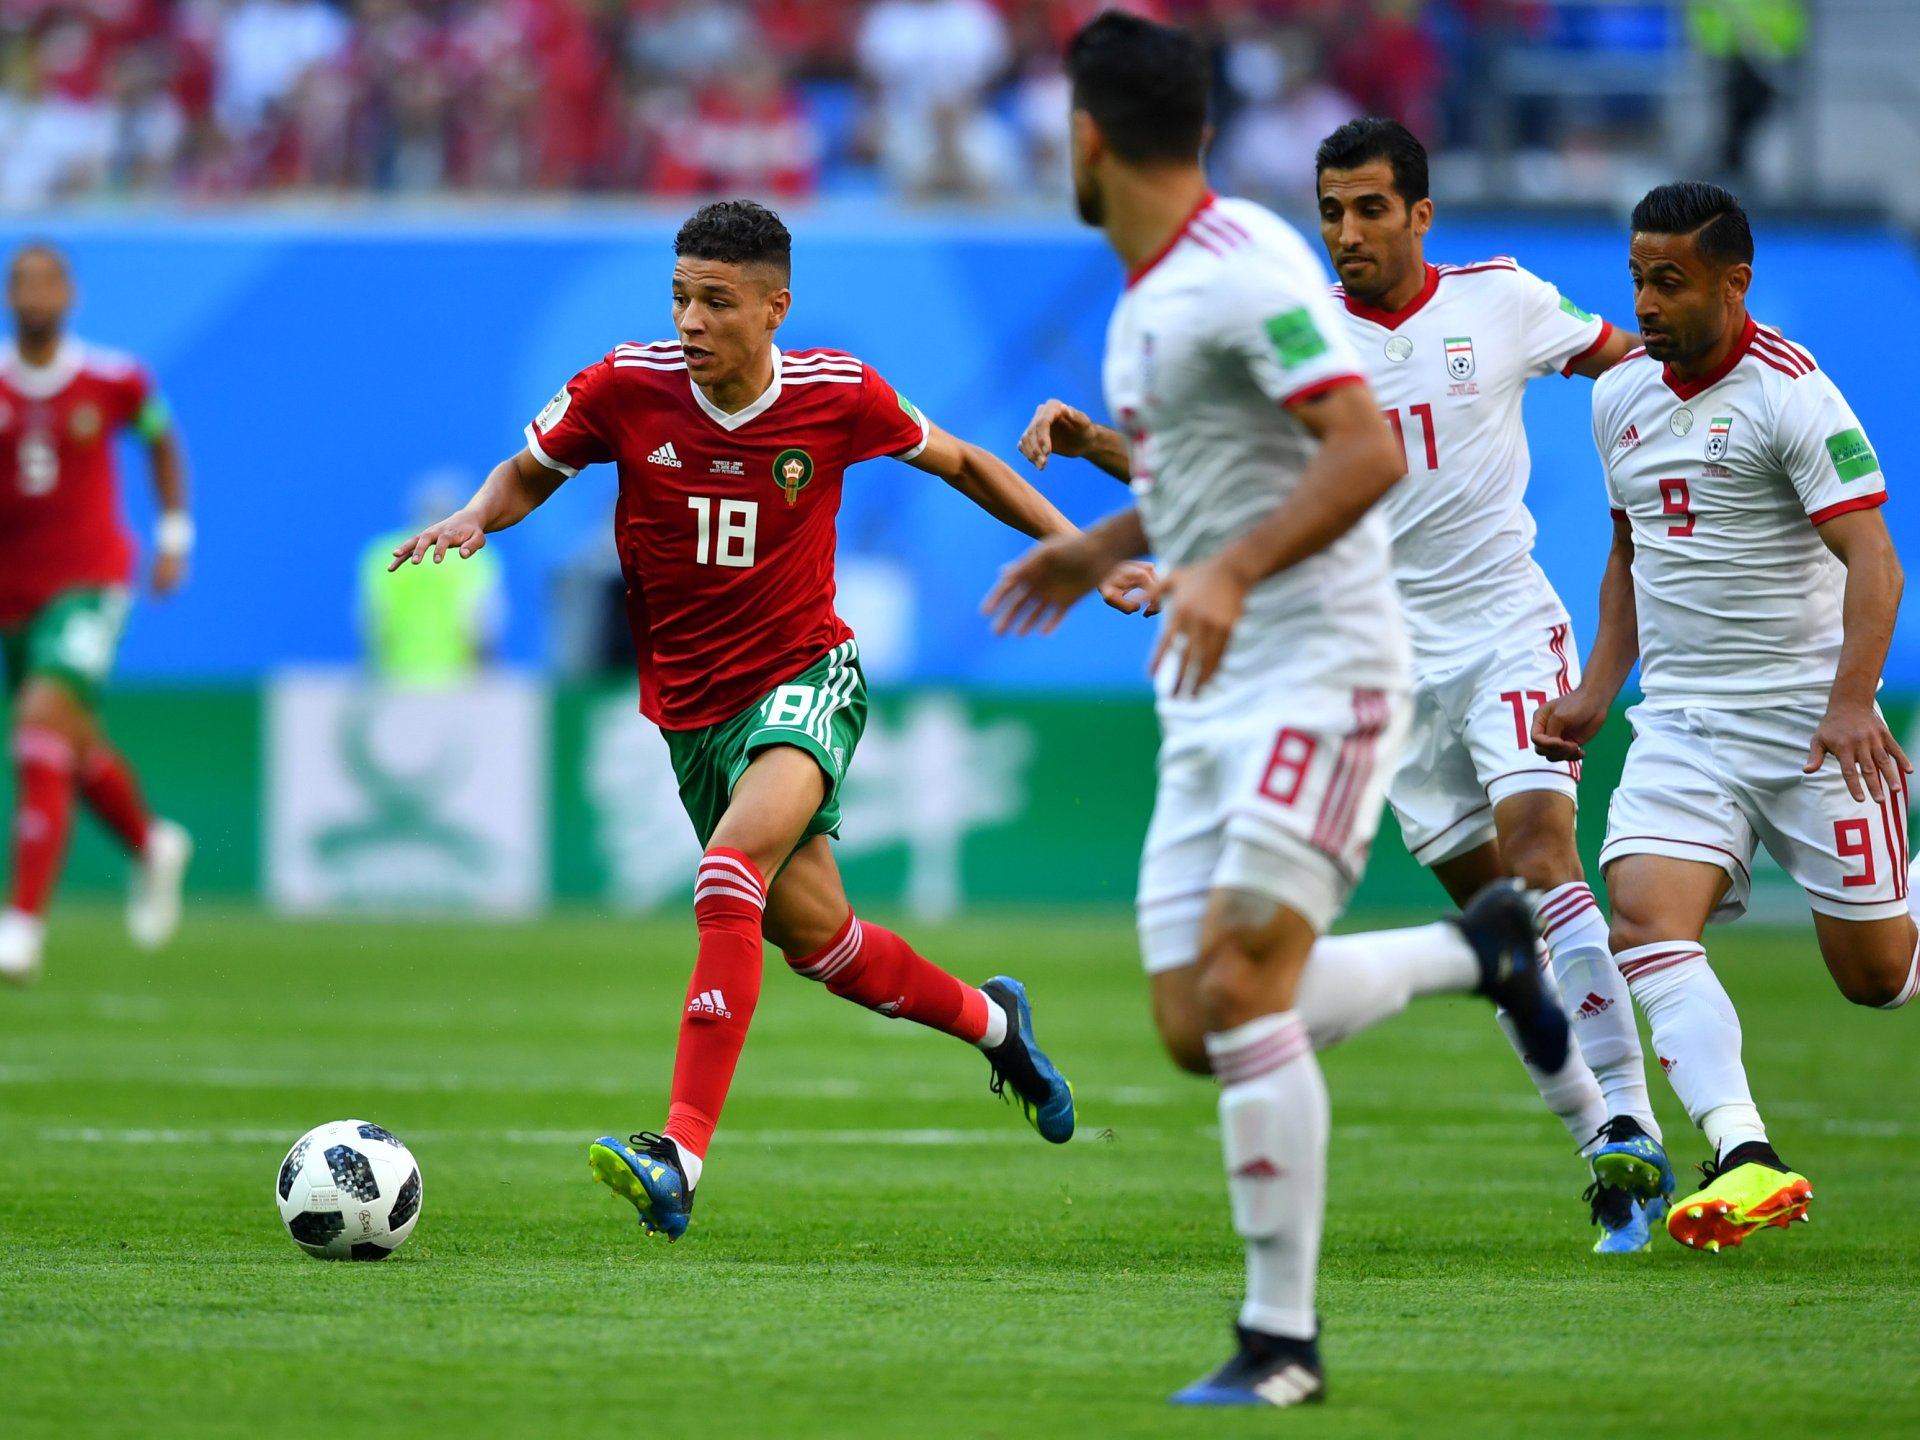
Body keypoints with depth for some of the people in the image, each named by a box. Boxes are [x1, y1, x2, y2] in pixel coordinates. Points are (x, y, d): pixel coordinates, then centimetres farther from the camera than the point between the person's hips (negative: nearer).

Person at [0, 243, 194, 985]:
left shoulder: (114, 382, -6)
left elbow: (161, 440, 14)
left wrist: (175, 533, 12)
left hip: (88, 581, -3)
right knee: (75, 747, 17)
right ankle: (153, 847, 49)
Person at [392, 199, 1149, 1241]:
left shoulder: (837, 394, -12)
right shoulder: (627, 386, -11)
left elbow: (960, 464, 7)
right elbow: (529, 472, 7)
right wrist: (473, 519, -15)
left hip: (804, 678, -3)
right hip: (690, 710, 3)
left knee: (730, 874, -30)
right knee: (815, 937, 12)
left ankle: (681, 1154, -34)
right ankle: (988, 1019, 43)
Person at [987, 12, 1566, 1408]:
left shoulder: (1246, 268, -14)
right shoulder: (1147, 297, 15)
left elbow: (1365, 452, -24)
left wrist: (1228, 572, -34)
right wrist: (1102, 548, 30)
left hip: (1320, 668, -9)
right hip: (1209, 700, 9)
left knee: (1242, 989, -19)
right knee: (1194, 1029, 2)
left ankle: (1283, 1338, -13)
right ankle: (1477, 949, 22)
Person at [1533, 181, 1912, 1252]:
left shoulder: (1790, 392, -13)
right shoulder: (1622, 396, 9)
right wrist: (1599, 690, 13)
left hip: (1809, 718, -5)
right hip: (1679, 724, 5)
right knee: (1646, 917, -20)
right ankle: (1747, 1160, -32)